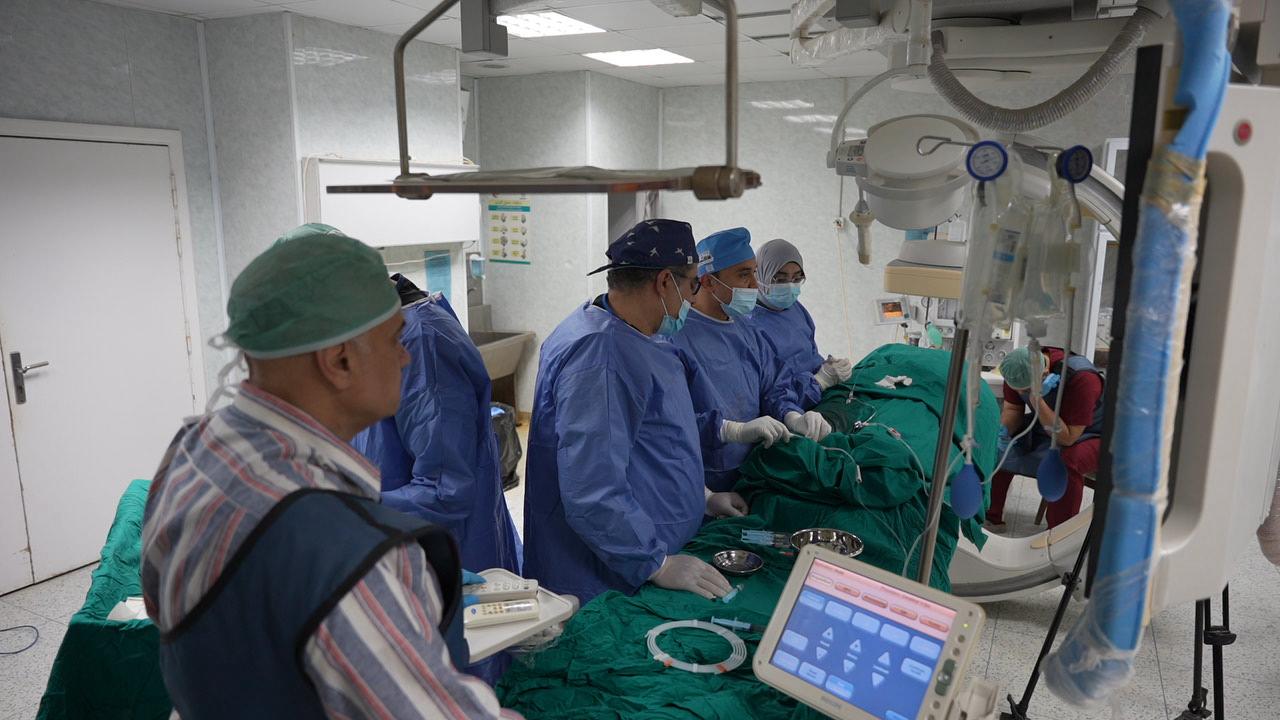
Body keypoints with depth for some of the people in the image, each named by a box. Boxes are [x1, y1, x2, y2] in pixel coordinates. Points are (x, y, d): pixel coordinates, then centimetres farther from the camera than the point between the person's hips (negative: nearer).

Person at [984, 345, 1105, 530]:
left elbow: (1068, 438, -33)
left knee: (1066, 462, -37)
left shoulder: (1081, 378, -34)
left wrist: (1037, 400, -42)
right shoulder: (1018, 371, -15)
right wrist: (1004, 431, -24)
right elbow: (1012, 409, -3)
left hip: (1091, 435, -6)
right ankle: (990, 517, 3)